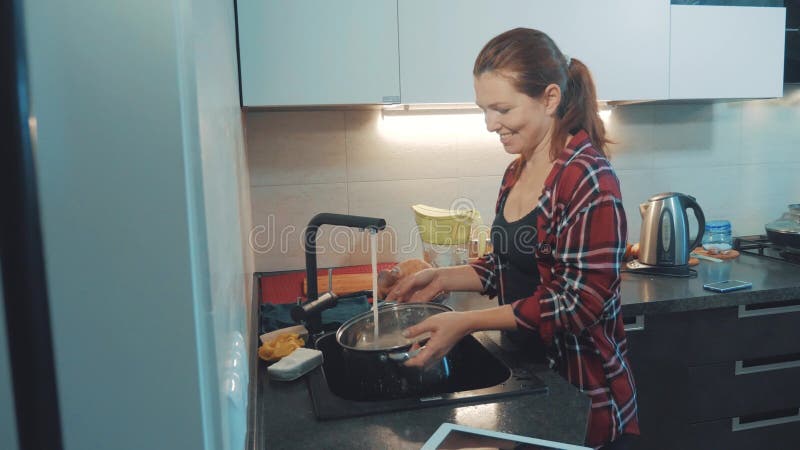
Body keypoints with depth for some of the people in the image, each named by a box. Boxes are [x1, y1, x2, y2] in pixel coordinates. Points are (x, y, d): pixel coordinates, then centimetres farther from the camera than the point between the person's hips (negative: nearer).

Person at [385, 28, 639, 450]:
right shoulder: (517, 172, 4)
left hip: (583, 397, -7)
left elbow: (580, 301, -22)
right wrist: (443, 278, -2)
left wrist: (468, 322, -25)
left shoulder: (589, 179, -20)